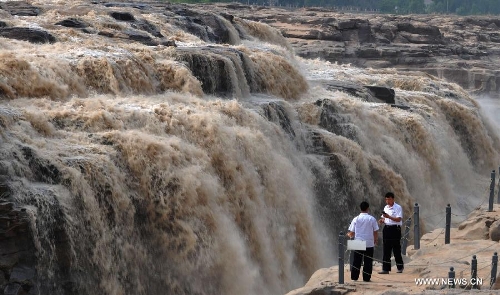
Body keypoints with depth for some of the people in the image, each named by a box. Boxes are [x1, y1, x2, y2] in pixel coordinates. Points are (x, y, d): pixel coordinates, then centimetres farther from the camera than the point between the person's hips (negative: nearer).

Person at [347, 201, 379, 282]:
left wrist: (349, 235, 24)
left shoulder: (356, 219, -1)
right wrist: (375, 240, 16)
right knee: (368, 262, 5)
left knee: (356, 262, 8)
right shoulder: (372, 219, -4)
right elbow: (376, 232, -1)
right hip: (369, 244, -1)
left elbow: (352, 232, 2)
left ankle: (354, 277, 9)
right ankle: (366, 278, 6)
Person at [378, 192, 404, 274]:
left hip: (395, 229, -6)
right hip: (387, 229, 6)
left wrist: (389, 217, -25)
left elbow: (399, 219, -15)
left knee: (396, 249, 1)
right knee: (386, 249, 2)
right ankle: (385, 269, 2)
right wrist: (382, 220, -2)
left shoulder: (398, 208, -7)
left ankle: (400, 267, 19)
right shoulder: (385, 208, 14)